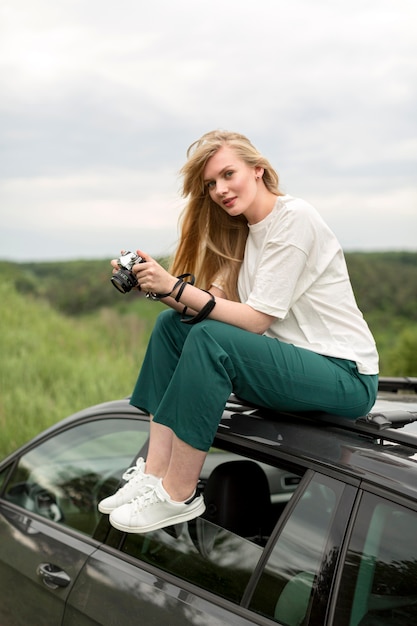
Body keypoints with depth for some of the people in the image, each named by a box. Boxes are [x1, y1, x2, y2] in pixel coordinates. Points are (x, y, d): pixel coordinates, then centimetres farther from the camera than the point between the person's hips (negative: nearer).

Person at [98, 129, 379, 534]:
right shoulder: (244, 233, 13)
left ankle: (178, 496, -18)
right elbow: (217, 304, 1)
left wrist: (174, 286, -22)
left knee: (211, 338, -28)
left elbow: (256, 319, -19)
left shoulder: (294, 218, -13)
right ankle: (155, 473, -7)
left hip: (346, 376, -9)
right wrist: (155, 286, -12)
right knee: (172, 324, 1)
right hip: (294, 360, 9)